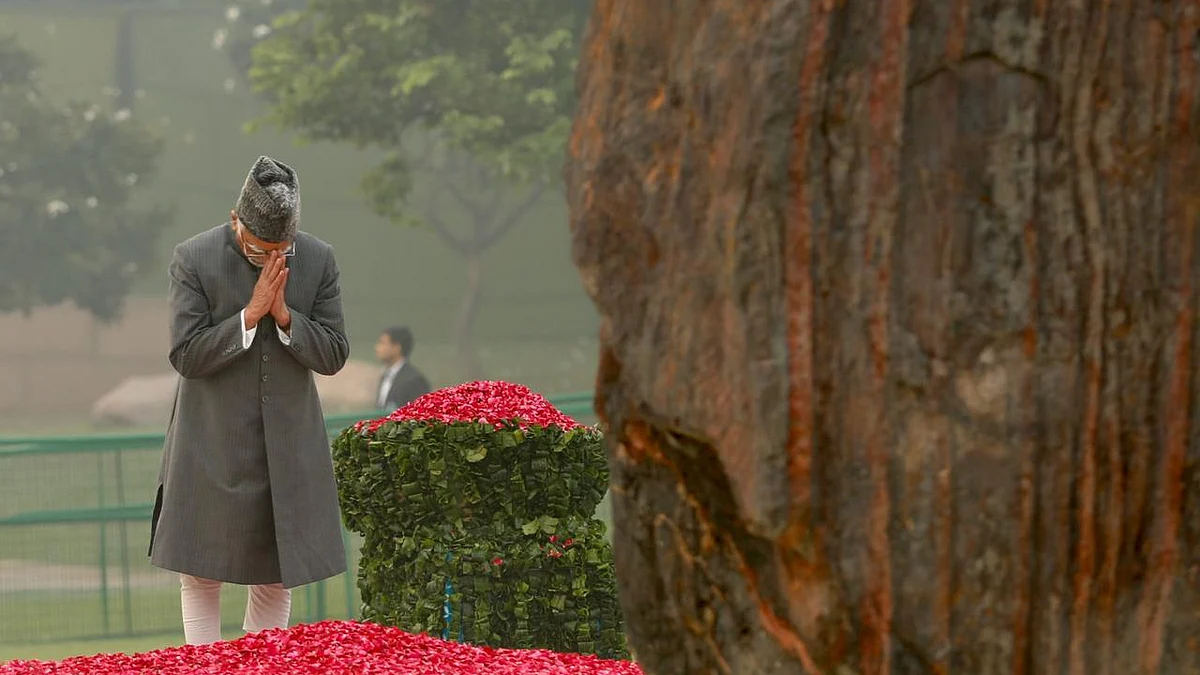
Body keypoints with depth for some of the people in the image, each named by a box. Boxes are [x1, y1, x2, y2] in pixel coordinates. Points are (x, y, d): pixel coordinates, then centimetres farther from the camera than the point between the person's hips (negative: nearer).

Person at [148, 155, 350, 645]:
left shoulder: (318, 260, -1)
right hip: (213, 446, -2)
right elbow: (186, 356, -13)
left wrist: (284, 314, -16)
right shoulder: (193, 259, -9)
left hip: (288, 448, 3)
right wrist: (250, 314, -21)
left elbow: (334, 356, -1)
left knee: (276, 580, 7)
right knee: (201, 579, 1)